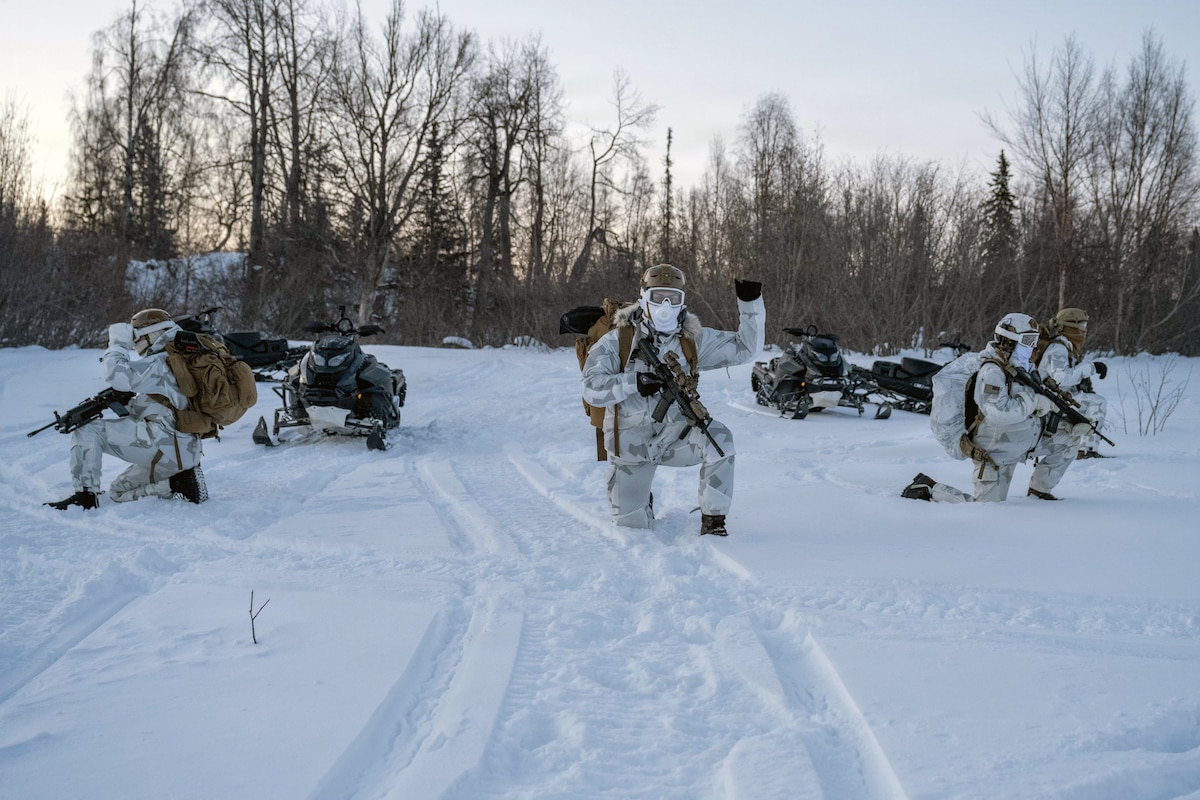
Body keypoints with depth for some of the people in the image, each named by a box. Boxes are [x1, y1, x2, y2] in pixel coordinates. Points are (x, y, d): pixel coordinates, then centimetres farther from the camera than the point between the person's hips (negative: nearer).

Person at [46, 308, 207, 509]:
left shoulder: (161, 362, -7)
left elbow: (118, 376, -19)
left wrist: (118, 344, -3)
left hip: (164, 442, -10)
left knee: (86, 429, -6)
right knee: (118, 491, 21)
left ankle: (85, 495, -11)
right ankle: (180, 481, 3)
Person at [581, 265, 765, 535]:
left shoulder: (693, 340, -2)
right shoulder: (618, 341, -10)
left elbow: (745, 346, 0)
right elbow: (592, 389, -20)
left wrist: (751, 303, -13)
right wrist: (634, 383, -35)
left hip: (673, 436, 1)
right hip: (631, 442, -1)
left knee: (718, 437, -31)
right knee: (632, 523, 5)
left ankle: (712, 520, -20)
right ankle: (642, 500, 45)